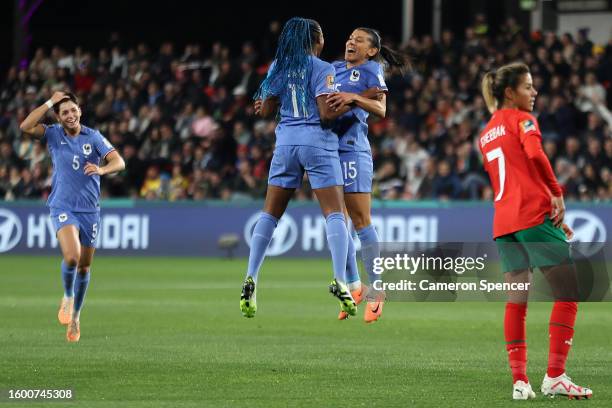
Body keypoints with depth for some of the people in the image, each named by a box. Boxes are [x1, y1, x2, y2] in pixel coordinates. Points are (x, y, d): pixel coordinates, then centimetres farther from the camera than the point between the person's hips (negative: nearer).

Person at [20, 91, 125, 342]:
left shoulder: (93, 137, -1)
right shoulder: (53, 134, 0)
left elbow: (119, 162, -11)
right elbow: (26, 127, -17)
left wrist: (101, 169, -33)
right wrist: (50, 102, -14)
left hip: (90, 209, 2)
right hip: (63, 207, -2)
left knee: (84, 266, 10)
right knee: (72, 256, -25)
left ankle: (75, 315, 30)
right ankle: (68, 297, 4)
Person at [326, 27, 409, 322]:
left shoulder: (371, 71, 1)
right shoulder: (334, 69, 18)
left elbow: (381, 109, -12)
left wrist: (353, 98, -28)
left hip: (352, 150, -6)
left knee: (361, 221, -7)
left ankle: (375, 291, -3)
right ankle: (352, 286, 14)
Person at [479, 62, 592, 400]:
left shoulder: (486, 134, 22)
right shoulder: (522, 119, 0)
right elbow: (535, 154, -20)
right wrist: (557, 194, -13)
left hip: (503, 223, 8)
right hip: (535, 214, -8)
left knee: (516, 300, 6)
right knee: (568, 294, -4)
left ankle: (519, 379, -1)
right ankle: (554, 377, -11)